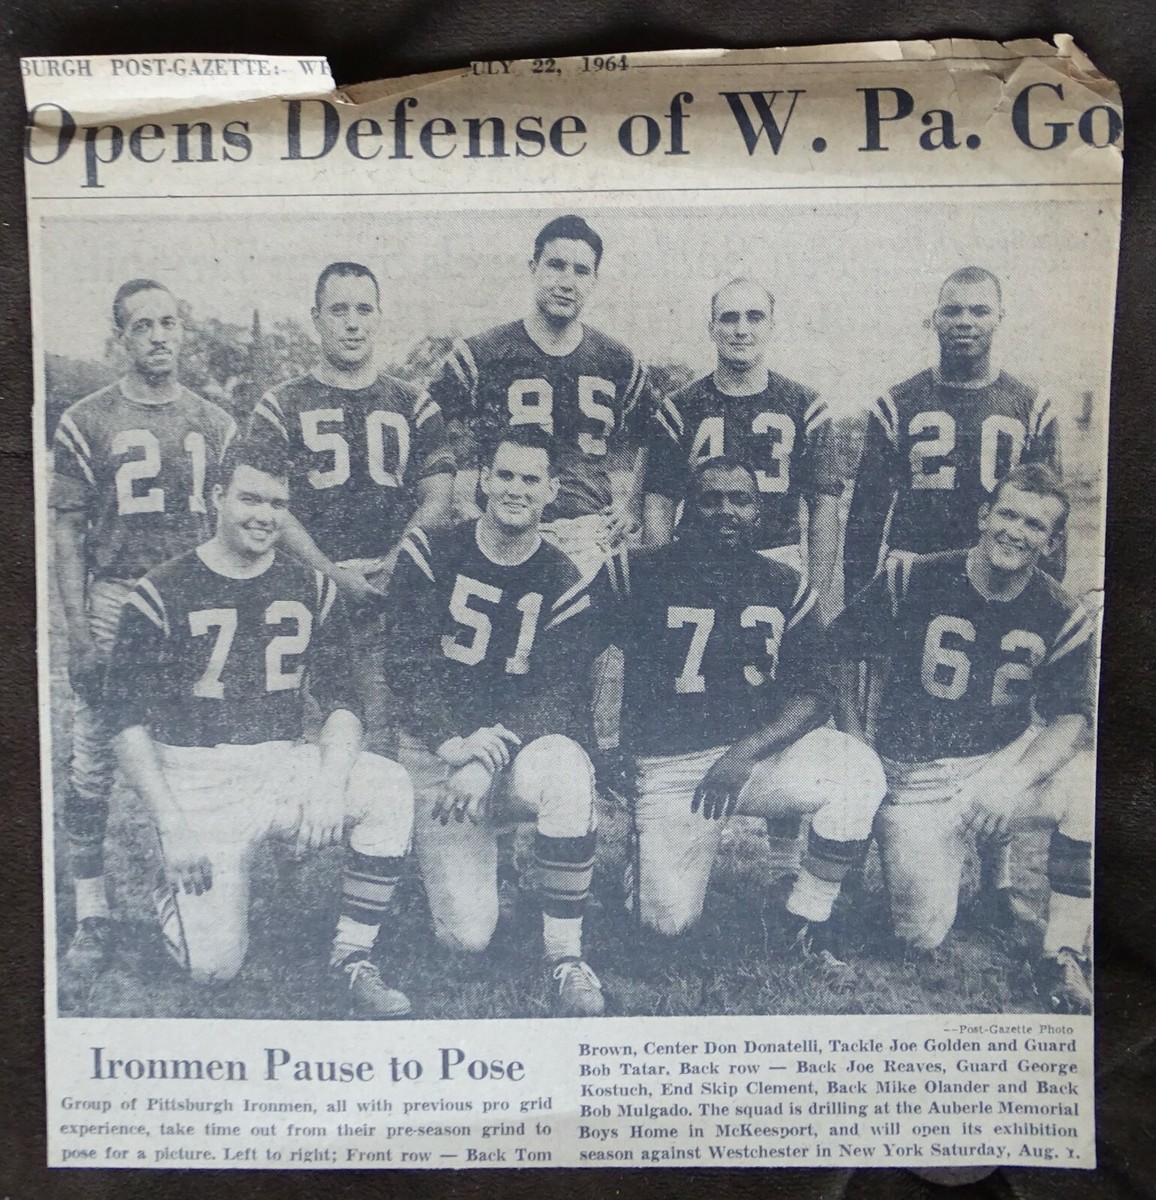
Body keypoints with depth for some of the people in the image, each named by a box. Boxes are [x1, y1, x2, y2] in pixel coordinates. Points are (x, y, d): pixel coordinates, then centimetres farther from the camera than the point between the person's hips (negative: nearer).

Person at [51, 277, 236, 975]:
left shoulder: (215, 424, 9)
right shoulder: (87, 421, 3)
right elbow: (67, 531, 2)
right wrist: (79, 630, -6)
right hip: (113, 604, -1)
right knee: (93, 767, 2)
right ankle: (92, 916, 16)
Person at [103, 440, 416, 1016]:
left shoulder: (311, 589, 5)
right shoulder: (161, 594, -4)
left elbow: (341, 703, 2)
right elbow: (127, 724, -6)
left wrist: (329, 787, -16)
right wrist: (173, 826, -15)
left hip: (285, 765, 3)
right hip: (196, 781, -2)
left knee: (389, 787, -26)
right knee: (214, 964, -11)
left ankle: (351, 958, -12)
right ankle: (178, 889, 24)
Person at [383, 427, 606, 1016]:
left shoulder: (564, 584, 1)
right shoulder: (431, 554, 0)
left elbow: (558, 694, -8)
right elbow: (407, 658, -10)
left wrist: (487, 764, -24)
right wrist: (454, 743, -25)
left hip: (520, 753, 1)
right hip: (435, 756, -1)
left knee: (567, 767, -36)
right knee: (468, 935, -12)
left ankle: (566, 953, -18)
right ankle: (451, 860, 25)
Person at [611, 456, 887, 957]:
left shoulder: (786, 589, 3)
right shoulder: (638, 576, -4)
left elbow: (813, 696, -3)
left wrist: (746, 752, -17)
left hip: (761, 752, 2)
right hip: (669, 766, -2)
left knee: (859, 770, -24)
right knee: (670, 920, -8)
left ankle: (807, 919, -3)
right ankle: (646, 844, 27)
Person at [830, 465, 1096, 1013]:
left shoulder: (1063, 617, -3)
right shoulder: (910, 580, -9)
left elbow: (1070, 720, -5)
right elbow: (840, 650, 0)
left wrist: (1014, 781, -23)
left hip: (1008, 763, 2)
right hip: (915, 780, -2)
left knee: (1088, 781, -30)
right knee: (922, 936, -8)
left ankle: (1062, 959, -12)